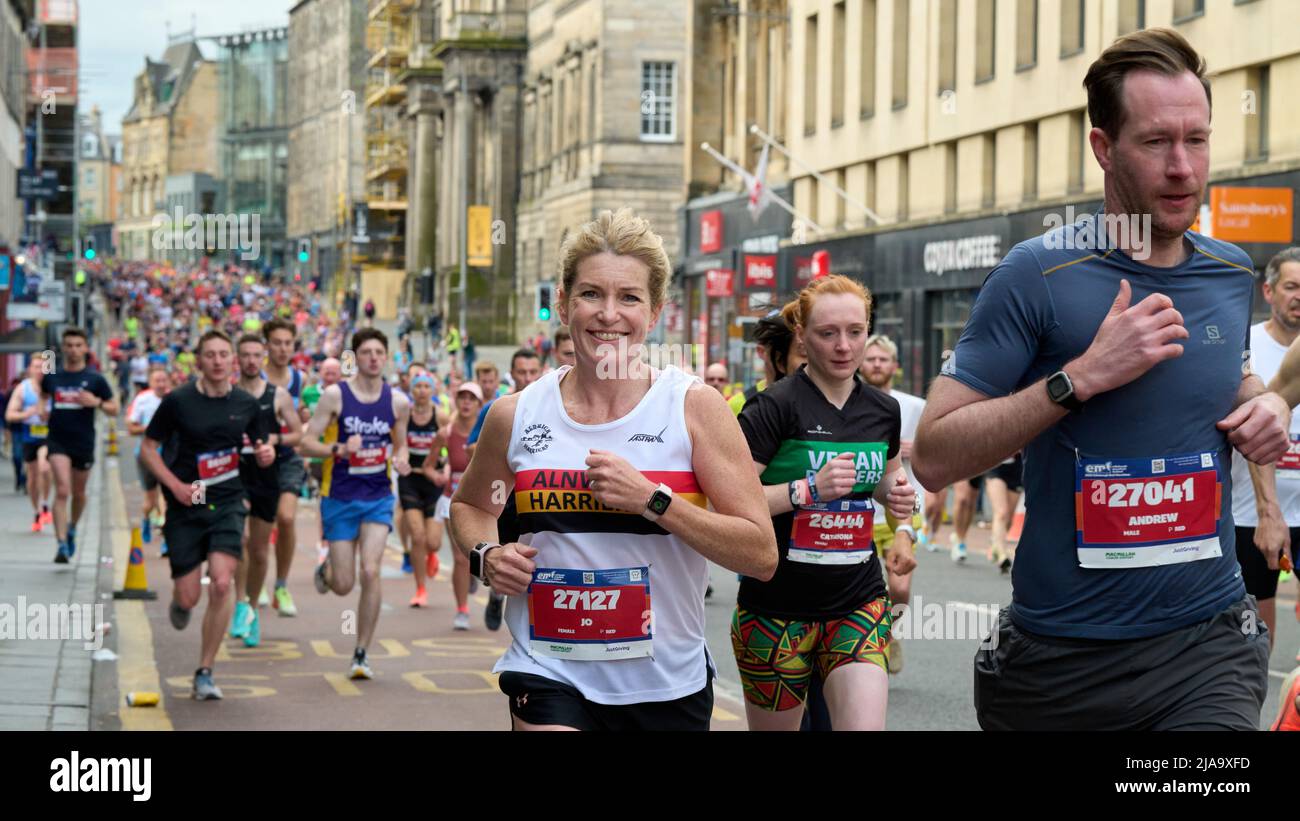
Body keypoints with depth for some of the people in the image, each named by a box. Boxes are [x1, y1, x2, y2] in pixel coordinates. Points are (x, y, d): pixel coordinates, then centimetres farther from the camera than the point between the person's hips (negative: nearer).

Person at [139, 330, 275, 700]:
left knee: (221, 583, -17)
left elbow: (261, 448, 15)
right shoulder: (178, 401, -5)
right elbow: (148, 448, 1)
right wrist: (175, 485, -12)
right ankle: (179, 601, 41)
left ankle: (205, 673, -5)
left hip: (227, 505, 1)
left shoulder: (247, 404, 3)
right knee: (189, 597, -2)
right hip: (186, 506, -1)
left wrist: (267, 454, -10)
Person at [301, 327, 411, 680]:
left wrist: (401, 460, -6)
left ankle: (361, 654, -2)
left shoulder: (397, 402, 1)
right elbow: (306, 443, -6)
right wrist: (340, 449, -24)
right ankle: (325, 570, 42)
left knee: (370, 571, -15)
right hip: (340, 497, -1)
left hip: (378, 497, 1)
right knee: (343, 585, 2)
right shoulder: (335, 395, -8)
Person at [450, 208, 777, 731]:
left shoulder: (695, 408, -5)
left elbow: (762, 555, -9)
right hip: (550, 678, 0)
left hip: (668, 686, 0)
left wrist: (652, 500, -18)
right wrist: (484, 555, 0)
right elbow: (470, 503, 21)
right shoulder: (515, 416, 1)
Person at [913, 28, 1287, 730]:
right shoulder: (1038, 277, -10)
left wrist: (1267, 405, 6)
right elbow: (933, 457, -14)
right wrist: (1082, 376, -22)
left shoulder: (1233, 274, 6)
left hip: (1206, 639, 3)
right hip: (1062, 649, -3)